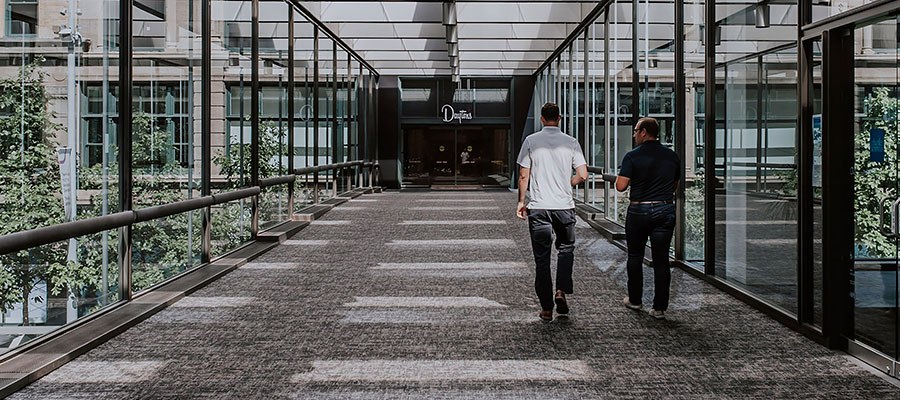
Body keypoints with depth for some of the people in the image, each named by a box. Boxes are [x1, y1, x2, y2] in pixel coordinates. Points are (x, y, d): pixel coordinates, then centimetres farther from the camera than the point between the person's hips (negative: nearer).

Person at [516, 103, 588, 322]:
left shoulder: (531, 141, -1)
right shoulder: (571, 143, 1)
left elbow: (523, 176, -2)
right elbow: (582, 175, -3)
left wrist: (521, 201, 10)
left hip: (538, 207, 0)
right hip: (564, 205, 1)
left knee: (542, 258, 6)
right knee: (566, 248, 22)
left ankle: (546, 308, 9)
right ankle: (561, 291, 3)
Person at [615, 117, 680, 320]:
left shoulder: (633, 156, -8)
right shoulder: (671, 156, 5)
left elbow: (620, 186, -12)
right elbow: (675, 184, 15)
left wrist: (621, 174, 7)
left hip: (639, 210, -3)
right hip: (665, 210, 3)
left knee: (635, 256, 14)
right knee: (661, 260, 2)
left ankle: (635, 300, 23)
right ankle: (660, 308, 3)